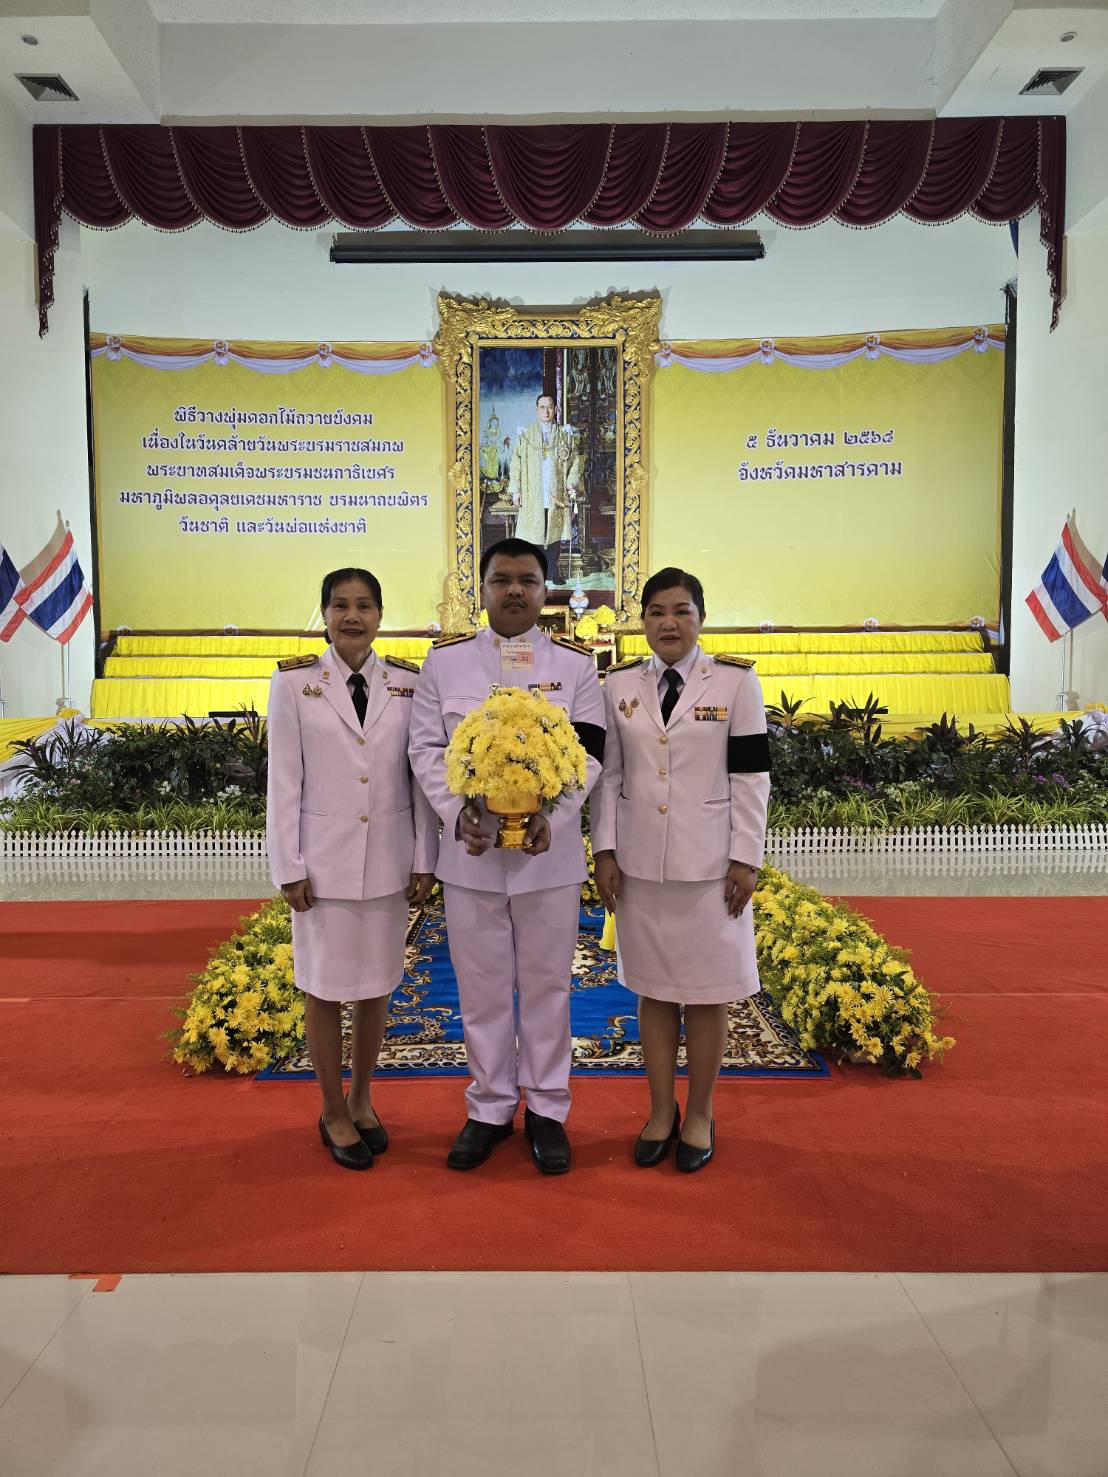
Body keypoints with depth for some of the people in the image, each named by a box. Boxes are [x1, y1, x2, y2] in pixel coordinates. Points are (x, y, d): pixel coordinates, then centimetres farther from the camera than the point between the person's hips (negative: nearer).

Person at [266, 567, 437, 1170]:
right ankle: (333, 1112, 27)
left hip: (388, 859, 2)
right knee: (325, 988, 9)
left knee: (376, 985, 13)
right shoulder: (295, 681, -4)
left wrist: (424, 860, 1)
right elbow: (283, 780, -4)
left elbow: (421, 774, 2)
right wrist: (288, 869, -6)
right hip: (324, 858, -2)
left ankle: (361, 1101, 33)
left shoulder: (407, 682, 1)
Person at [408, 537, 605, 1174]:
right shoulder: (445, 660, 4)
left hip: (550, 853, -1)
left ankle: (548, 1109, 26)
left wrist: (552, 818, -17)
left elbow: (589, 755, -2)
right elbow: (427, 747, 3)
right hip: (471, 852, 1)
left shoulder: (575, 663, 2)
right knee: (482, 987, 11)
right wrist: (458, 811, -13)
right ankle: (490, 1108, 28)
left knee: (547, 984, 10)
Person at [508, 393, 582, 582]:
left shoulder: (565, 435, 8)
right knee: (534, 533, -3)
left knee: (555, 532, 3)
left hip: (557, 495, 1)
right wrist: (515, 490, -3)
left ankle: (553, 569, 14)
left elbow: (575, 461, 8)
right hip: (532, 496, -1)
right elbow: (516, 463, 4)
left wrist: (571, 482, -7)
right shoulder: (525, 434, 6)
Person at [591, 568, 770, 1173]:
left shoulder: (736, 681, -3)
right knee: (653, 989, 12)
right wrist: (604, 851, 2)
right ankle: (661, 1112, 28)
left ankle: (699, 1117, 25)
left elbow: (751, 775, -4)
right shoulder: (619, 684, 4)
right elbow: (606, 773, 7)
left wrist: (746, 859, -7)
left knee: (706, 992, 7)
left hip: (710, 862, -2)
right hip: (639, 862, 3)